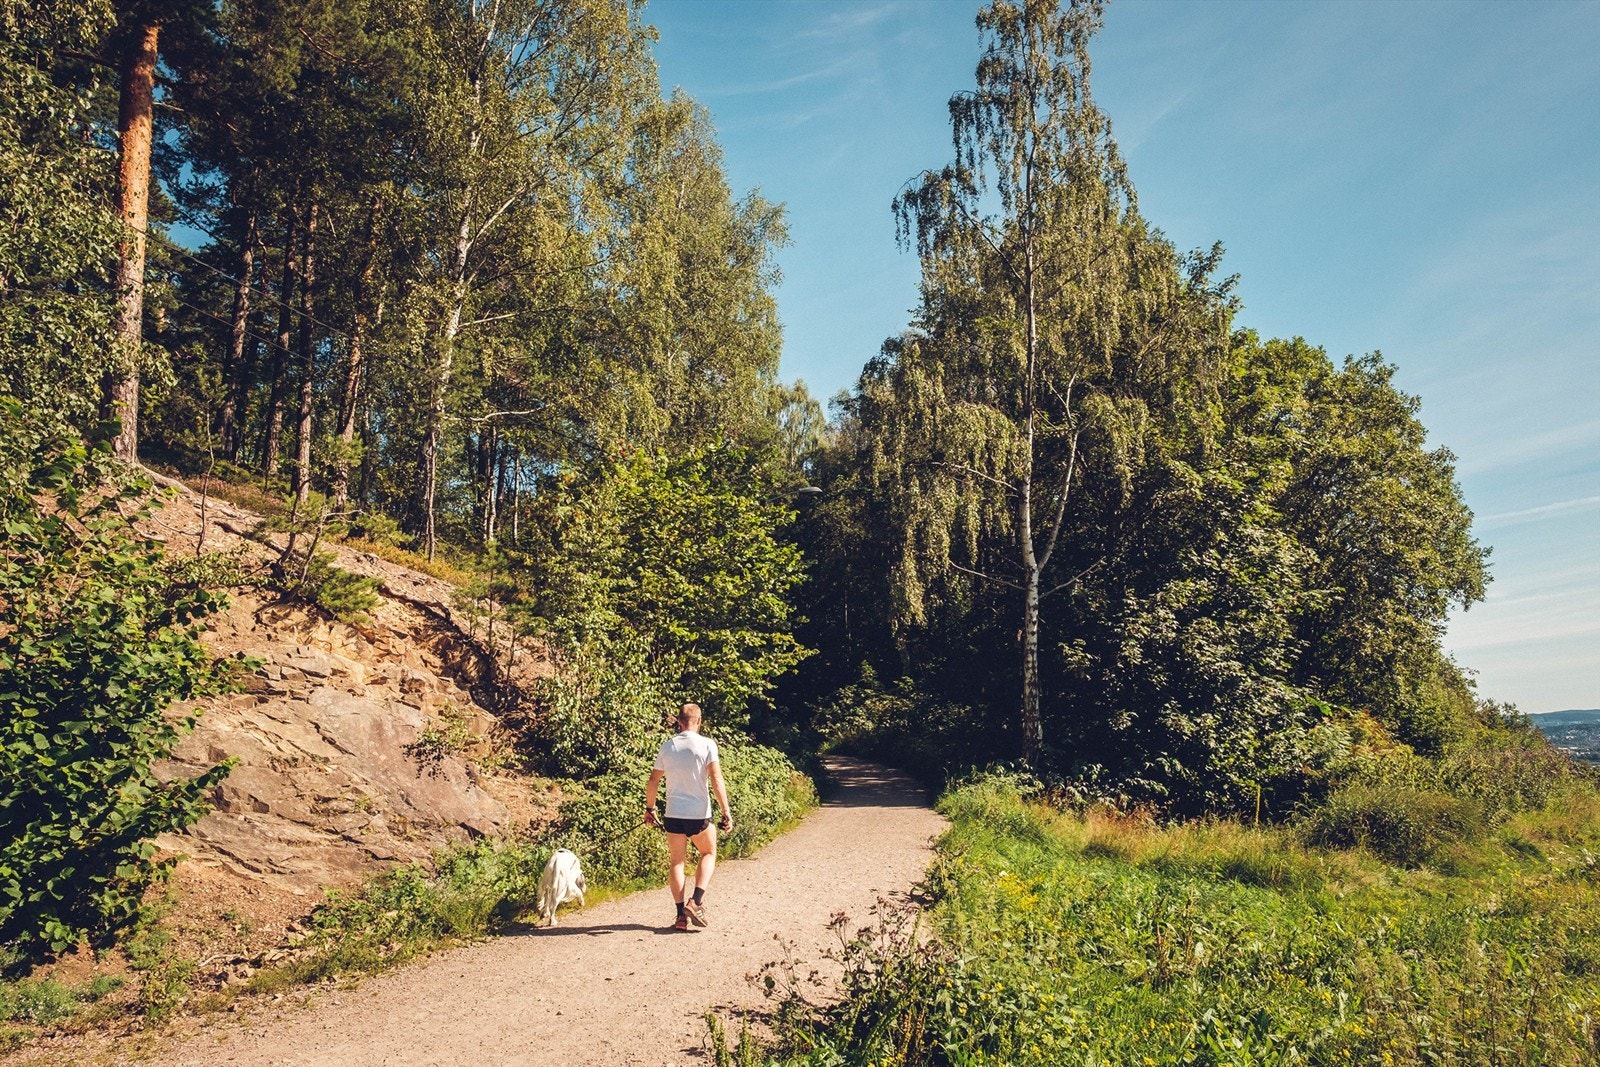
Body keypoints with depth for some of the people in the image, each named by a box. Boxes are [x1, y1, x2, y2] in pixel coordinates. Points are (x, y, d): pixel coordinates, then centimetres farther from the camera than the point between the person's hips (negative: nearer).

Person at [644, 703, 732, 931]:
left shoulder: (667, 746, 4)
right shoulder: (706, 744, -7)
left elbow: (653, 781, 8)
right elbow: (716, 780, -13)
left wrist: (649, 809, 20)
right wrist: (726, 812, -11)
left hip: (673, 814, 2)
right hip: (699, 813, -2)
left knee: (677, 862, 12)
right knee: (708, 854, 19)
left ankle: (681, 914, 7)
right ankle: (696, 901, 3)